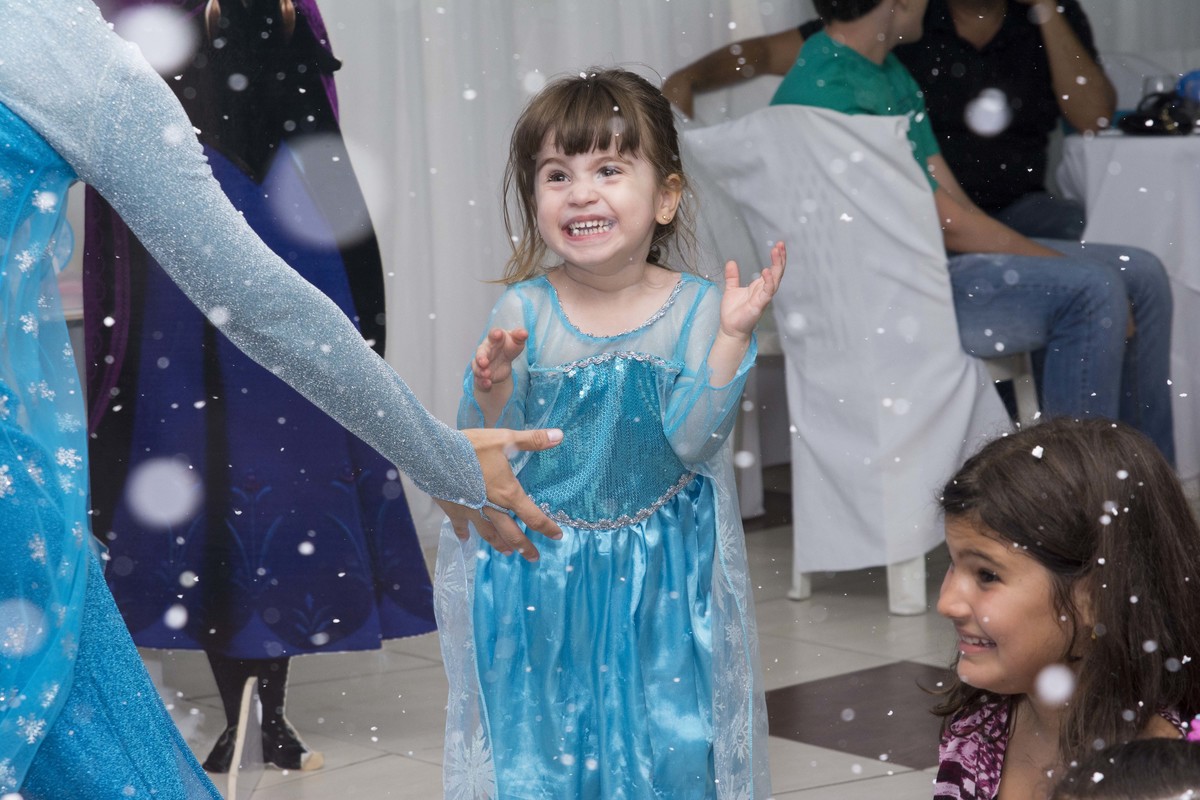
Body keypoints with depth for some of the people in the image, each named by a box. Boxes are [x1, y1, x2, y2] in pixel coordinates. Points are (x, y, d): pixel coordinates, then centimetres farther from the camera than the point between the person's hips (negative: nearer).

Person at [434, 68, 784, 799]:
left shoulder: (696, 309, -8)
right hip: (539, 572, 0)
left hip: (660, 574, 0)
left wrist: (733, 334, -24)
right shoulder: (524, 311, -8)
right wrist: (492, 387, -27)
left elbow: (691, 437, -17)